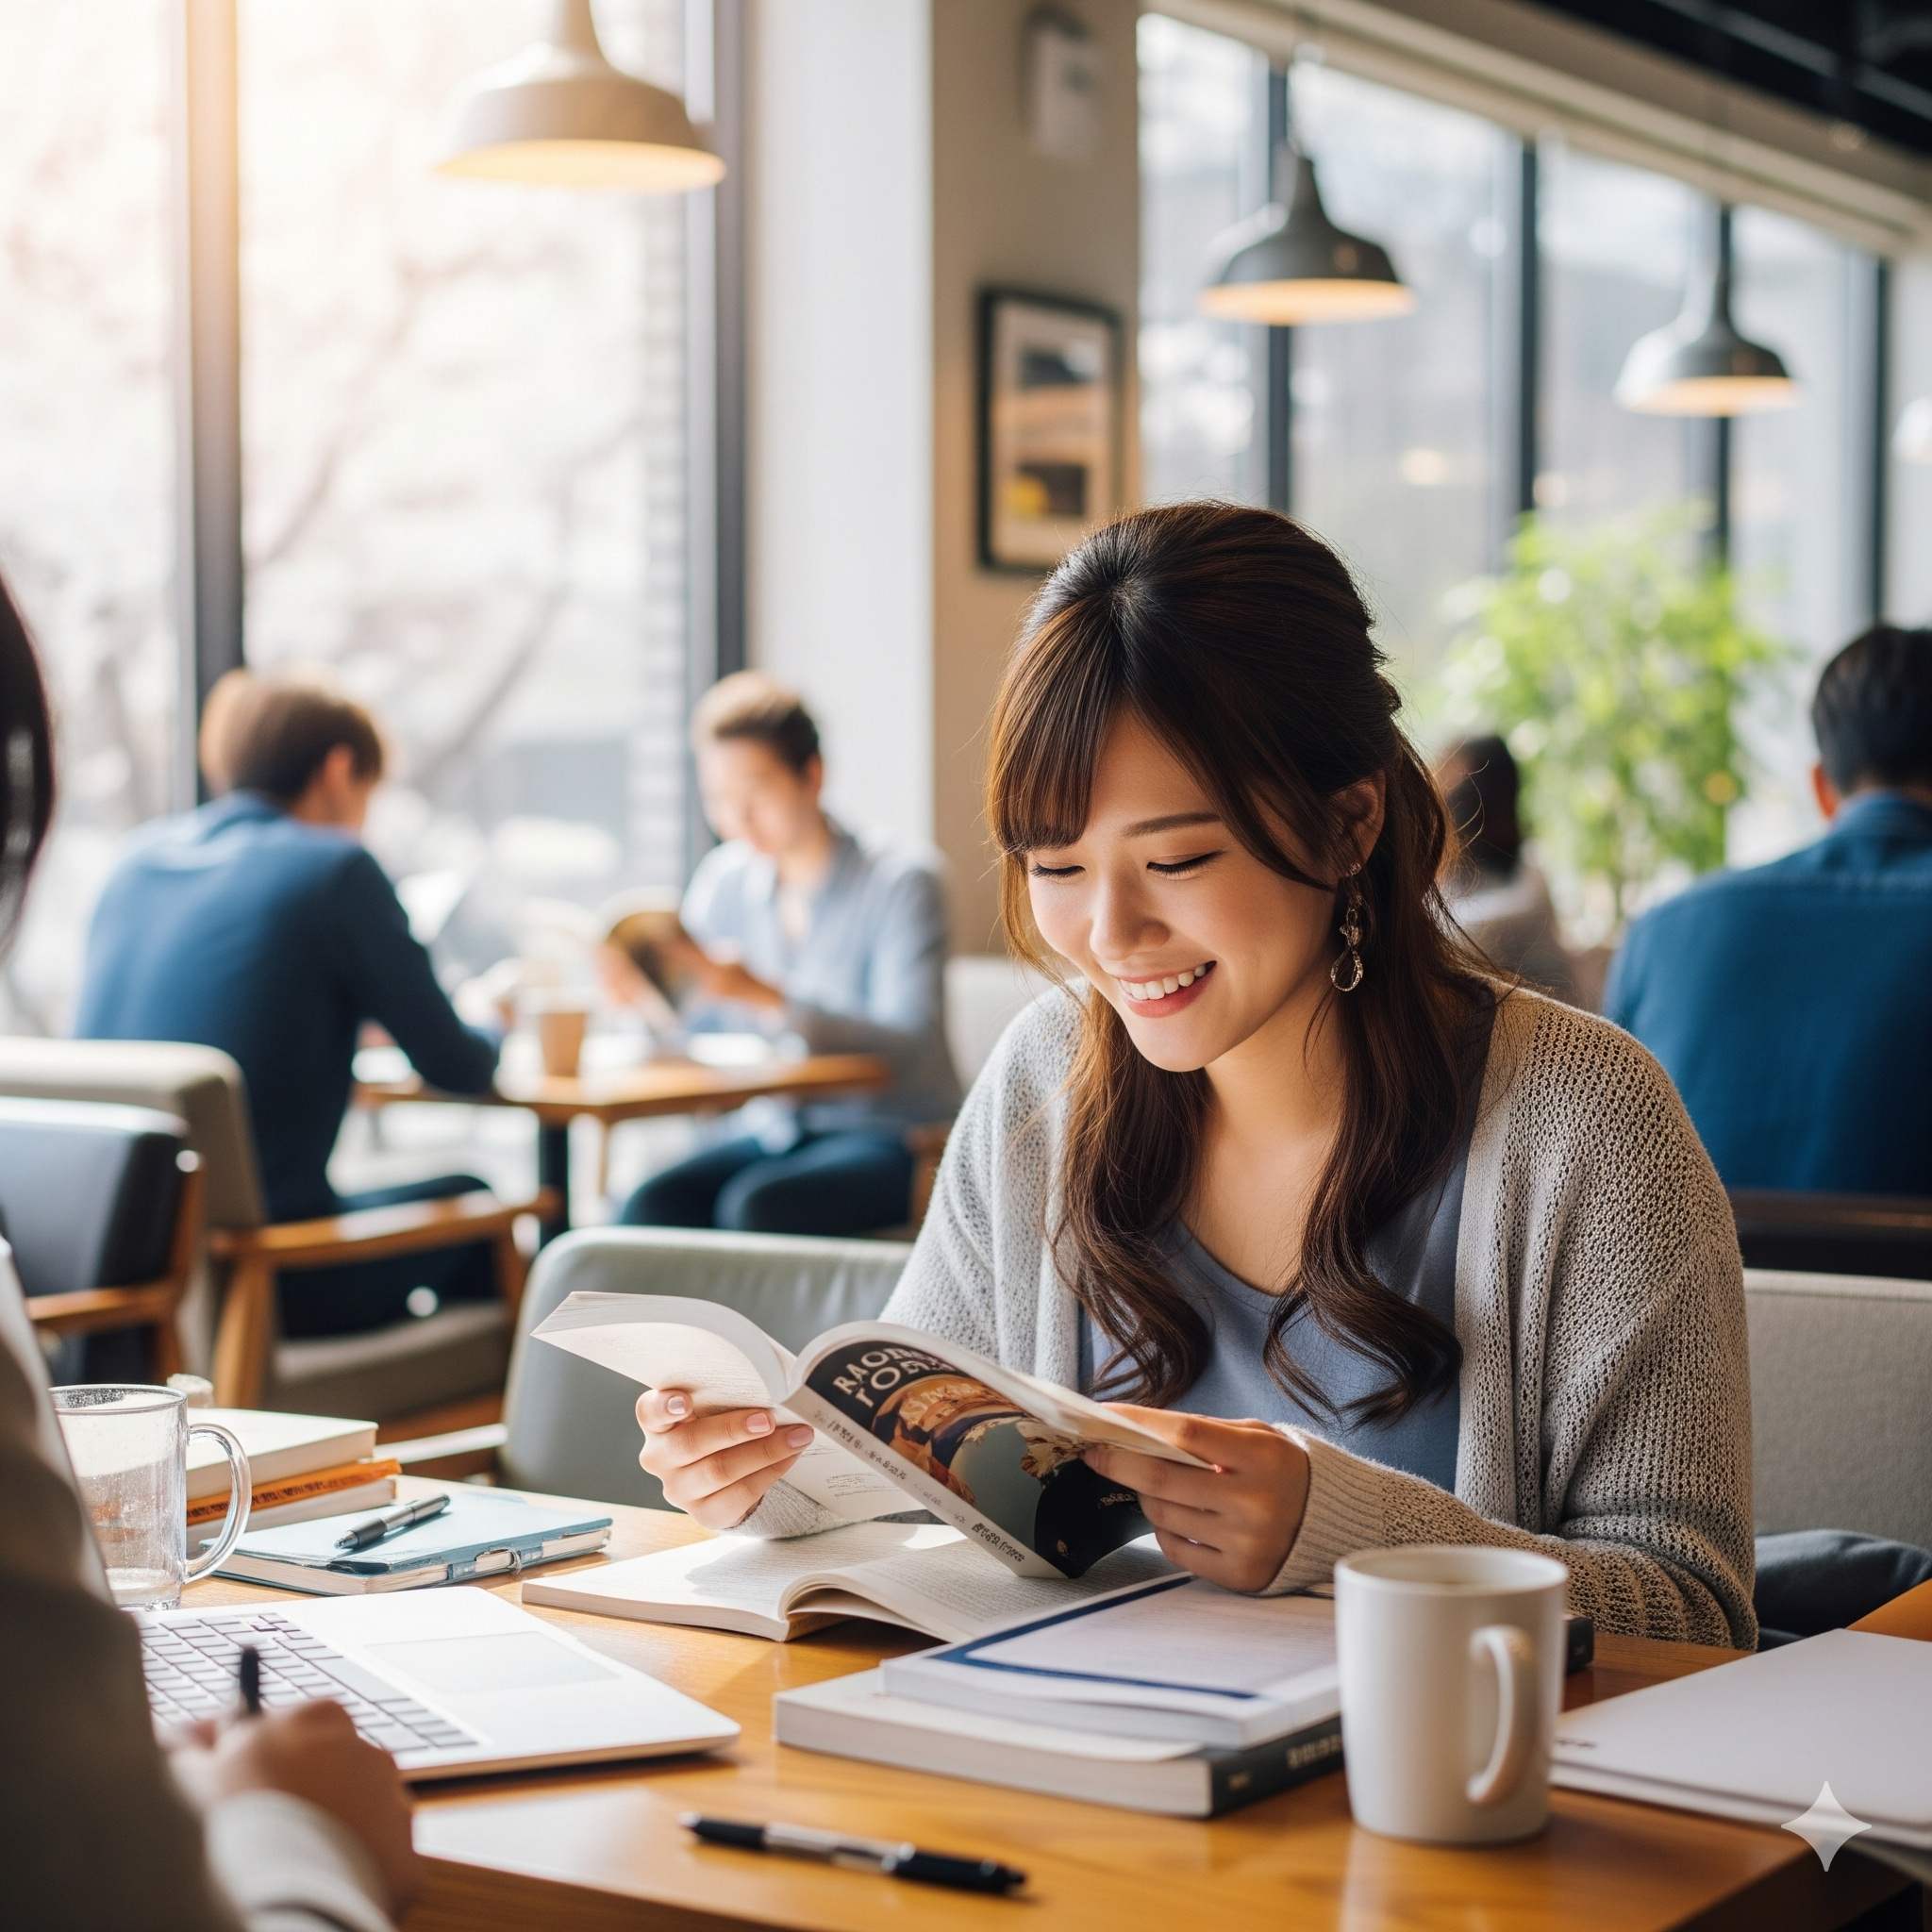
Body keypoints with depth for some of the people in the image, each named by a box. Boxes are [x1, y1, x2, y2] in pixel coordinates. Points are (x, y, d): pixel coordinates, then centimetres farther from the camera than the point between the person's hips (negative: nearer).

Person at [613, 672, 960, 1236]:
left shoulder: (901, 881, -9)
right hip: (774, 1127, 5)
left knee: (758, 1206, -32)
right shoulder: (724, 881, 8)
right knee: (652, 1207, -24)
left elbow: (905, 1042, -21)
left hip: (891, 1133, -5)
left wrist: (768, 998, -33)